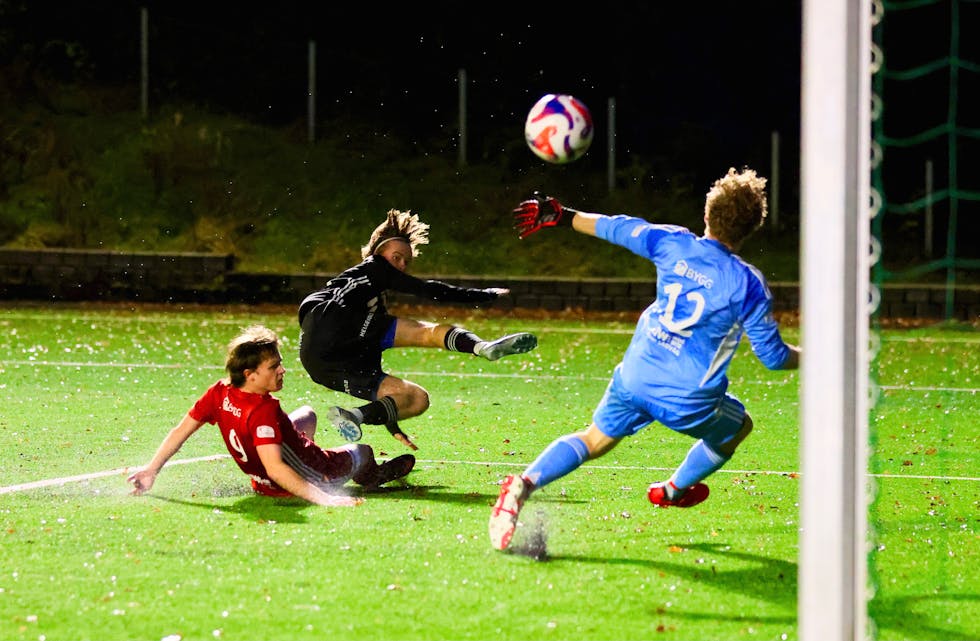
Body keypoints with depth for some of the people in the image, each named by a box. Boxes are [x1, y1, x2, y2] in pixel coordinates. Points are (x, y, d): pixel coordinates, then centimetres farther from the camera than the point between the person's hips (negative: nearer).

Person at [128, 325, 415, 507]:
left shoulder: (219, 393, -18)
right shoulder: (264, 410, -40)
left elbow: (180, 430, -11)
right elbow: (274, 468, -46)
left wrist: (151, 470, 0)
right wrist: (322, 498, -48)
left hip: (260, 482, 7)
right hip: (315, 478, -7)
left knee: (307, 414, 34)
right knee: (362, 451, 25)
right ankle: (371, 476, 64)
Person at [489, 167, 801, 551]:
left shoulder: (673, 244, -2)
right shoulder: (747, 284, -10)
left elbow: (617, 228, 12)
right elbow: (773, 356, -3)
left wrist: (559, 216, 25)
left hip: (634, 378, 3)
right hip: (688, 398, -3)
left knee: (595, 440, 19)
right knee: (739, 427, 27)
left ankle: (524, 485, -7)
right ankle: (674, 491, 42)